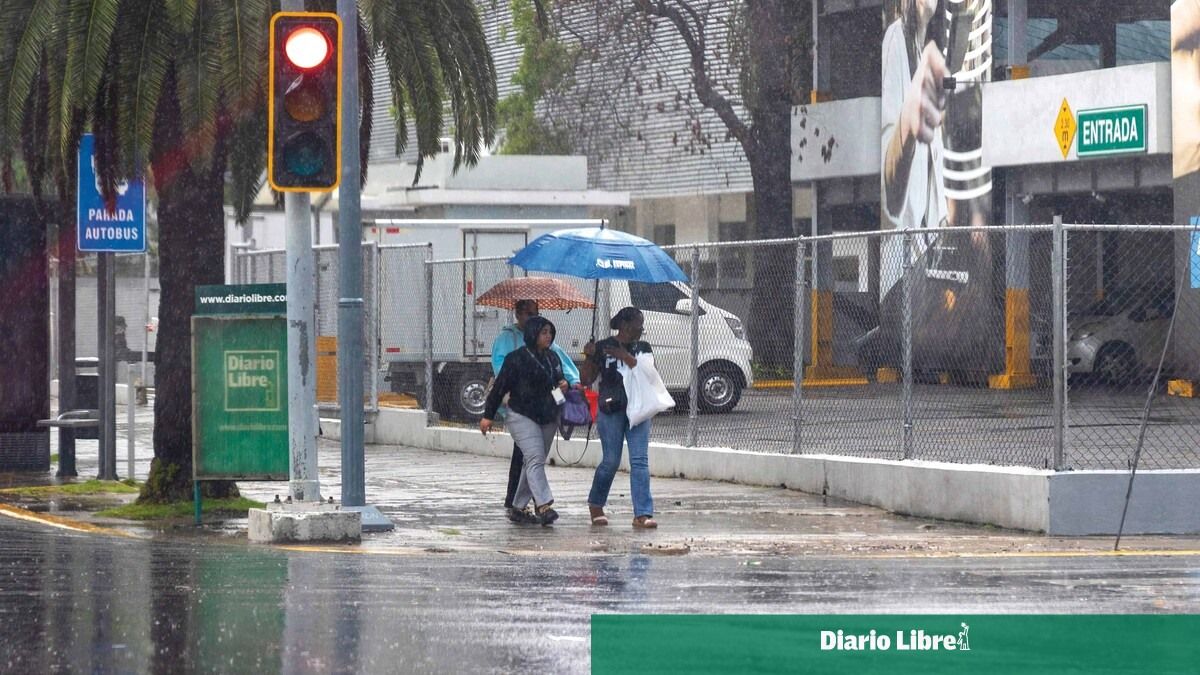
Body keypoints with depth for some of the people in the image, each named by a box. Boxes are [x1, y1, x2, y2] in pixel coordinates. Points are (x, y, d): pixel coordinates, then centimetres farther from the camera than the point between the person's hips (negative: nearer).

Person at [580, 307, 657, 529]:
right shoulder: (603, 347, 1)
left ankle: (642, 514, -10)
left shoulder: (643, 348, 10)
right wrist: (589, 357, -12)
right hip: (611, 410, -3)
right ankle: (595, 504, 23)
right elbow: (587, 380, 4)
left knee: (640, 460, -7)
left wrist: (626, 357, -14)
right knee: (611, 461, -1)